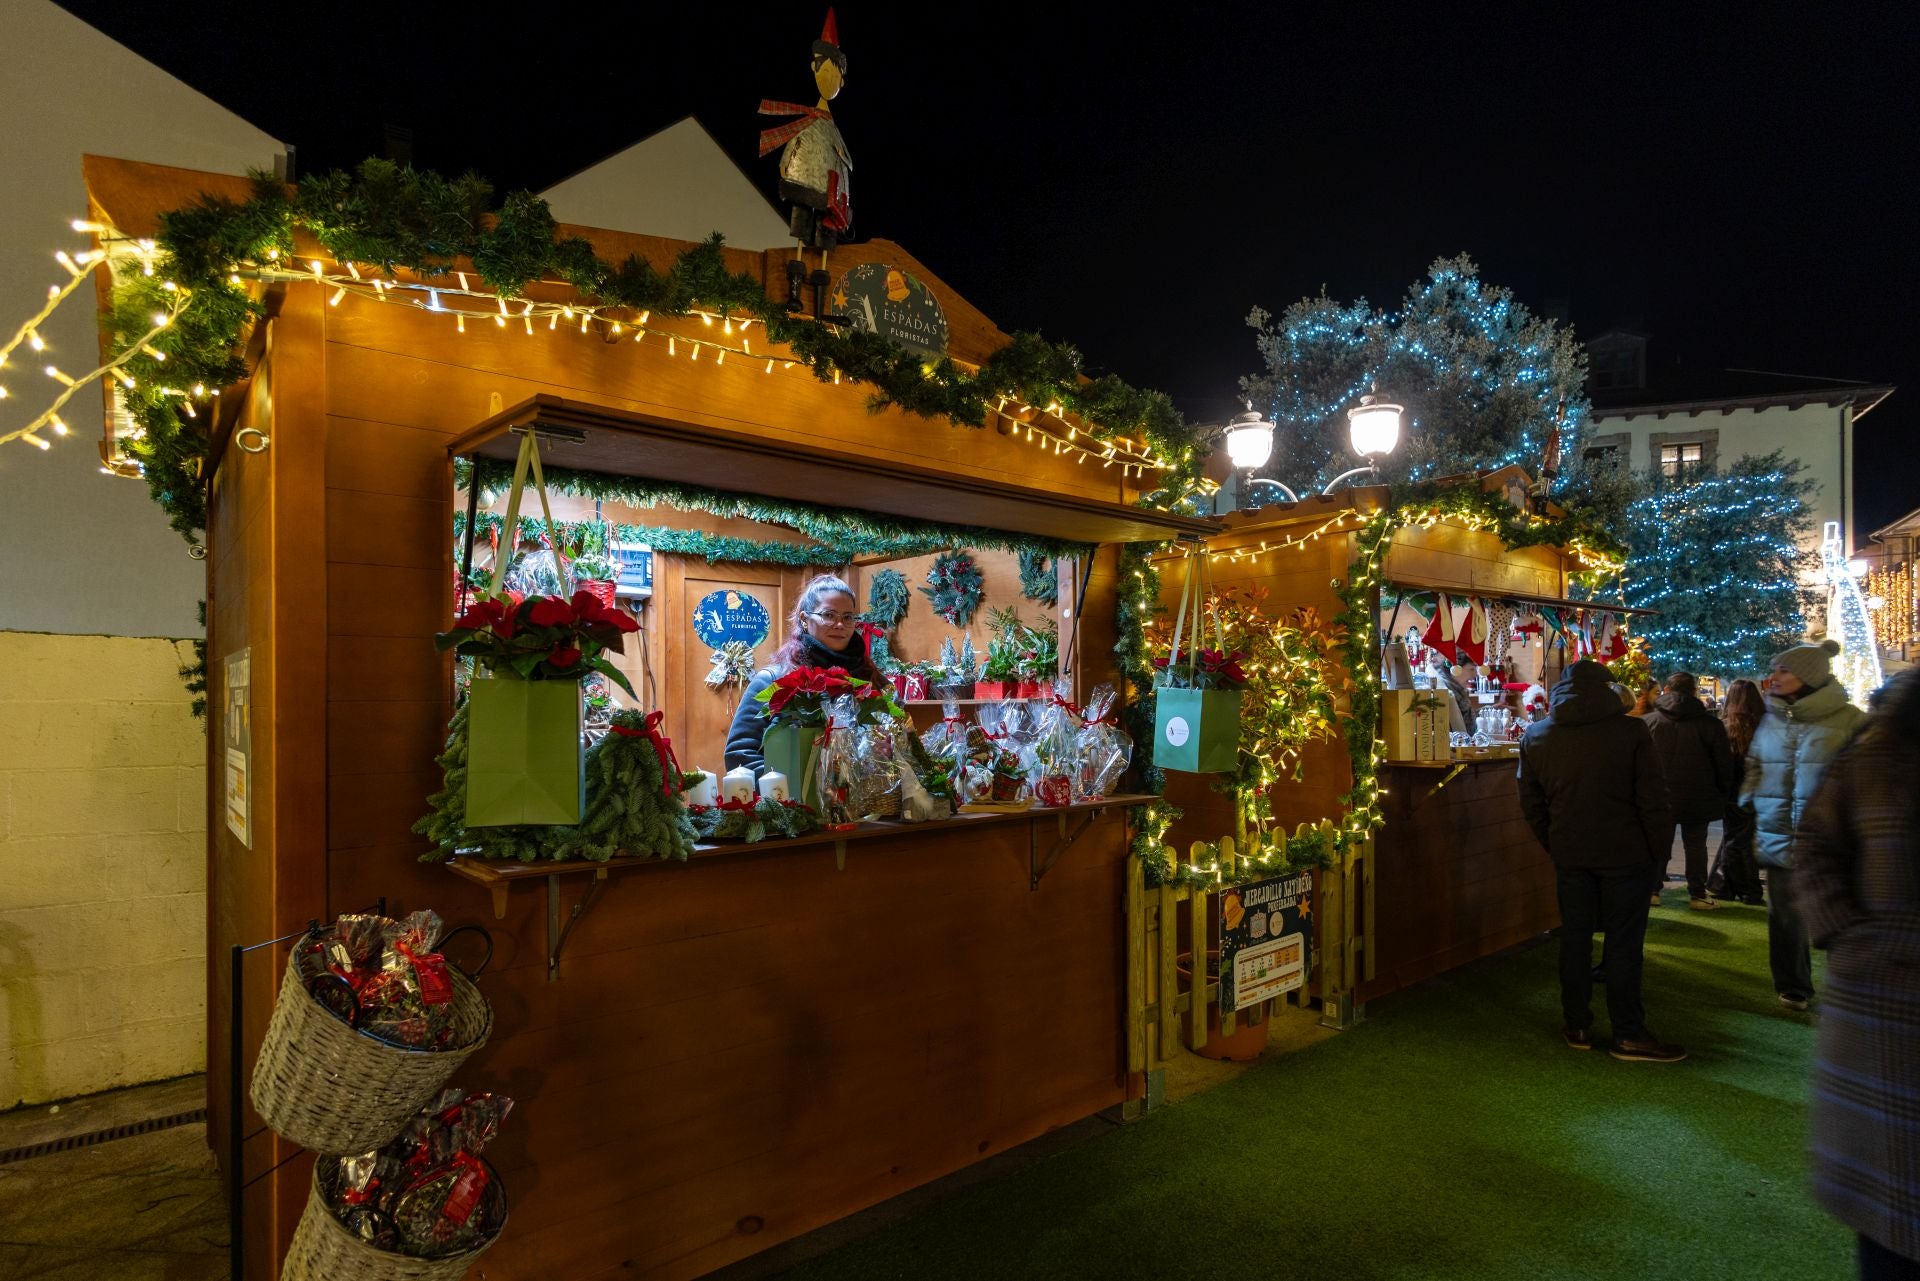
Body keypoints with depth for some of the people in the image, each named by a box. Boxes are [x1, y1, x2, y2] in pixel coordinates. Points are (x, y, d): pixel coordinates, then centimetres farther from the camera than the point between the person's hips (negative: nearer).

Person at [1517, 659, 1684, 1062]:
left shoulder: (1535, 737, 1)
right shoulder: (1631, 731, -10)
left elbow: (1531, 803, 7)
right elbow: (1653, 800, -9)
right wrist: (1660, 852, 1)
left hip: (1569, 854, 3)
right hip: (1625, 853, -3)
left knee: (1575, 937, 11)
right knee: (1624, 941, 4)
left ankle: (1578, 1027, 19)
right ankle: (1629, 1035, 12)